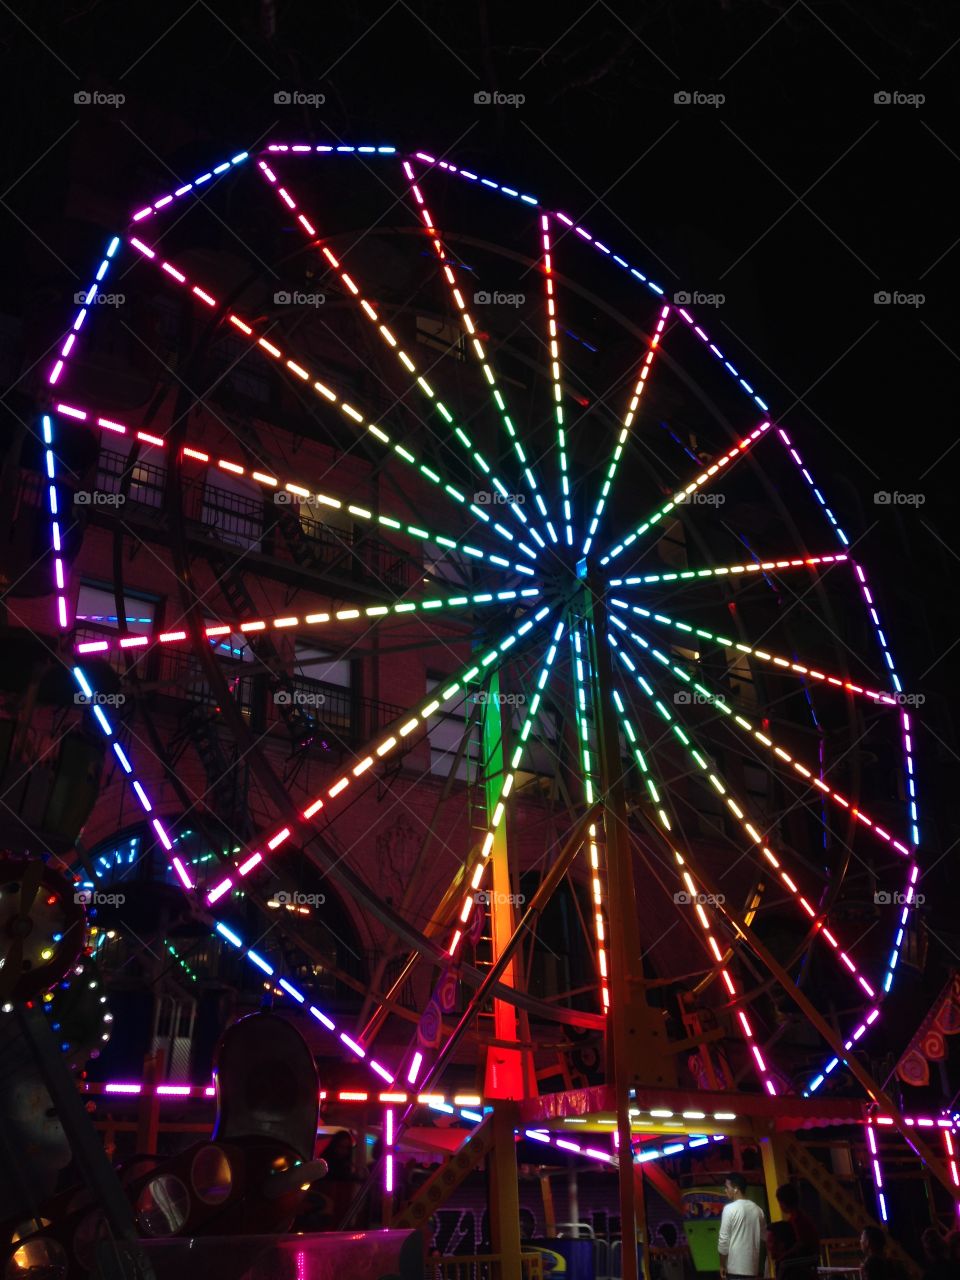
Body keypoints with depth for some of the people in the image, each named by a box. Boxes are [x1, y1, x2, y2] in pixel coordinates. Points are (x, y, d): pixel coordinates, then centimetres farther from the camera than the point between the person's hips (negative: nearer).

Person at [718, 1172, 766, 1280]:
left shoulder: (730, 1209, -11)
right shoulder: (757, 1209, 7)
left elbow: (723, 1239, -11)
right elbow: (763, 1237, 14)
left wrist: (722, 1265, -3)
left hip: (736, 1267, -6)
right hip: (754, 1267, 6)